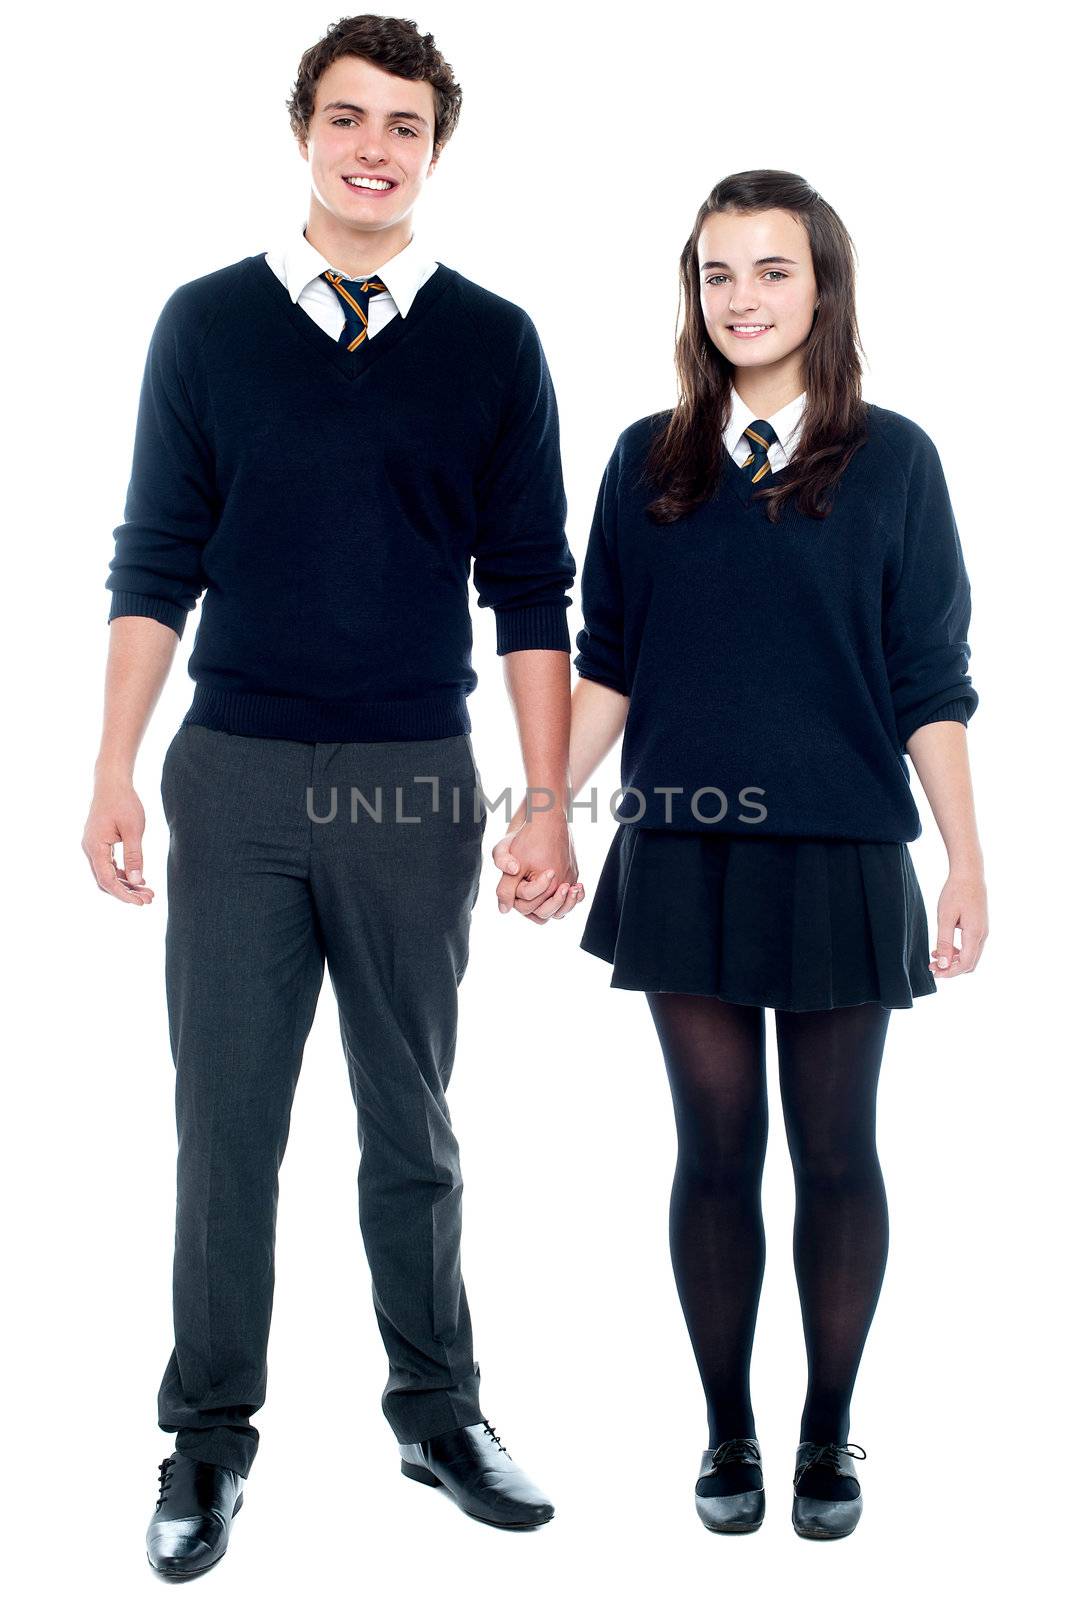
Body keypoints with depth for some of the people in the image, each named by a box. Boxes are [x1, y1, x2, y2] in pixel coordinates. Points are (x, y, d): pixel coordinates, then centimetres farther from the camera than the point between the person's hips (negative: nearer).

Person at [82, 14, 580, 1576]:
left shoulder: (492, 340, 4)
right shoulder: (207, 323, 5)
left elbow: (531, 587, 4)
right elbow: (155, 562, 5)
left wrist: (550, 804, 0)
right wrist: (113, 773, -1)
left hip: (415, 786, 0)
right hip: (237, 779, 0)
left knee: (412, 1122, 12)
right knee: (226, 1121, 5)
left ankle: (439, 1412, 28)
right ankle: (210, 1438, 21)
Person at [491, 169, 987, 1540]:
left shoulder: (890, 460, 0)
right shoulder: (649, 461, 6)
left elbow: (930, 686, -1)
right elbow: (606, 664, 8)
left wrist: (968, 862, -5)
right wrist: (539, 812, -1)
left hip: (837, 859, -1)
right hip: (683, 855, 2)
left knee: (834, 1153, 8)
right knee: (715, 1147, 9)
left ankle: (828, 1437, 25)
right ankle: (727, 1435, 23)